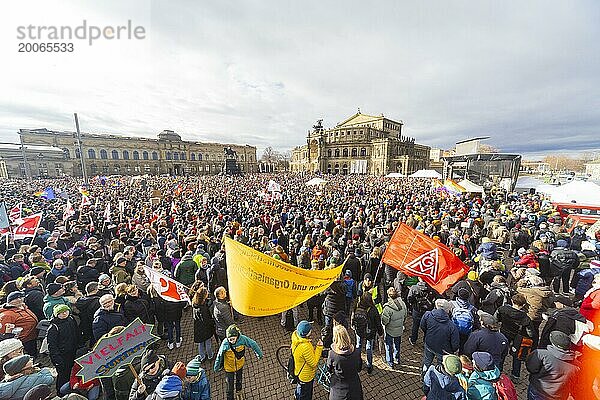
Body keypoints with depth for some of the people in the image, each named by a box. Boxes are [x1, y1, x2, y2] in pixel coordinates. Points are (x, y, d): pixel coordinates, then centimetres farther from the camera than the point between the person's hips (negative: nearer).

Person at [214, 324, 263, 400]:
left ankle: (238, 388, 62)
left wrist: (259, 354, -3)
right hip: (229, 367, -3)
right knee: (230, 385, 13)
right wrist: (217, 367, -2)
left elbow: (253, 344, -17)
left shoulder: (242, 339, -33)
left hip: (240, 365, 3)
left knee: (239, 378, 31)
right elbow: (219, 356, -17)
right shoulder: (225, 343, -35)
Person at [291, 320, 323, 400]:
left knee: (299, 389, 37)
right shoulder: (305, 347, -43)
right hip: (305, 376, -8)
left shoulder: (296, 336, -16)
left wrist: (315, 348, -8)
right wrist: (319, 347, -28)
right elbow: (314, 363, -29)